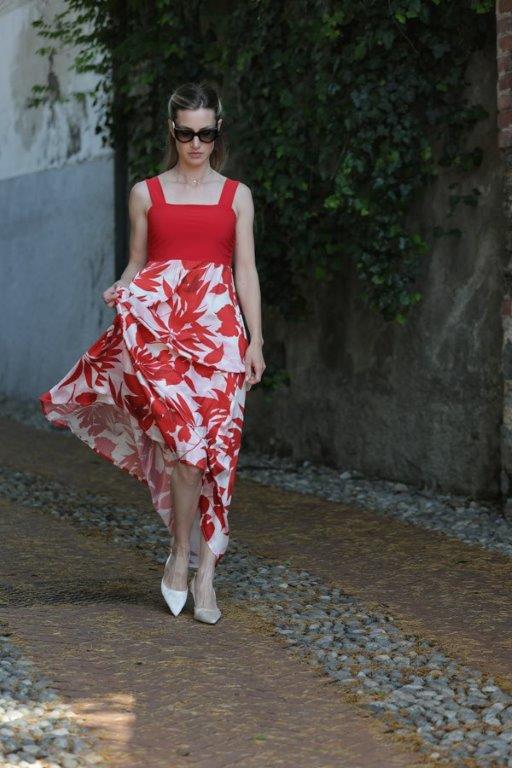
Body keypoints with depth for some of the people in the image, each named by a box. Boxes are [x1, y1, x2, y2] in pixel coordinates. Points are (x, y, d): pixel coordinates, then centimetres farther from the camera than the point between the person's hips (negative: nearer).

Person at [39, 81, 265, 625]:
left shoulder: (237, 196, 11)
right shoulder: (146, 194, 11)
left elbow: (245, 271, 9)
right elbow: (137, 265, 13)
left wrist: (255, 342, 3)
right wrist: (119, 291, -9)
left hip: (218, 328, 1)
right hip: (160, 324, -1)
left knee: (216, 446, -3)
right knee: (185, 436, -17)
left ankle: (203, 570, 4)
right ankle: (183, 555, 0)